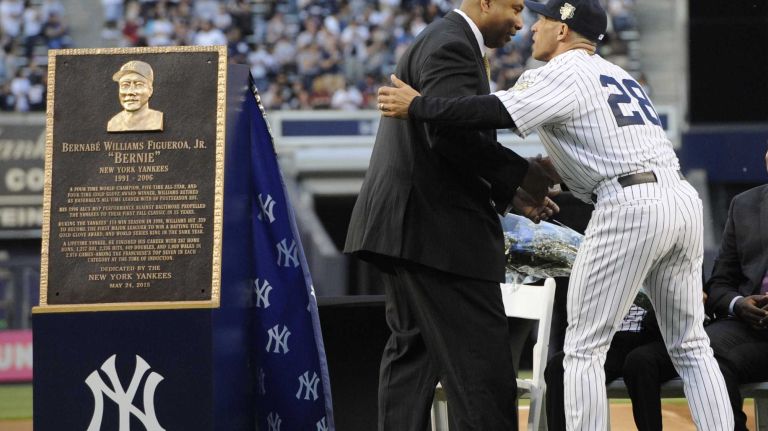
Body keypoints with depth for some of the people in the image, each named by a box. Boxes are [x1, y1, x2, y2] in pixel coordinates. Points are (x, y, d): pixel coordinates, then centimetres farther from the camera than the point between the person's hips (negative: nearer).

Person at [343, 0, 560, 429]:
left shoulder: (443, 42, 21)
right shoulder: (452, 47, -13)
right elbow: (452, 132, -25)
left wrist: (511, 193, 17)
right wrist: (522, 173, -16)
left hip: (410, 225, 11)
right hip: (438, 229, -11)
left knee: (413, 349, 11)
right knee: (481, 360, -11)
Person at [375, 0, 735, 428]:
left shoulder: (563, 73, 0)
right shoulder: (614, 73, 27)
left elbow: (496, 113, -15)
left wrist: (416, 105, -7)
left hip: (630, 206, -8)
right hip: (684, 198, 8)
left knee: (584, 348, -1)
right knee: (690, 345, 12)